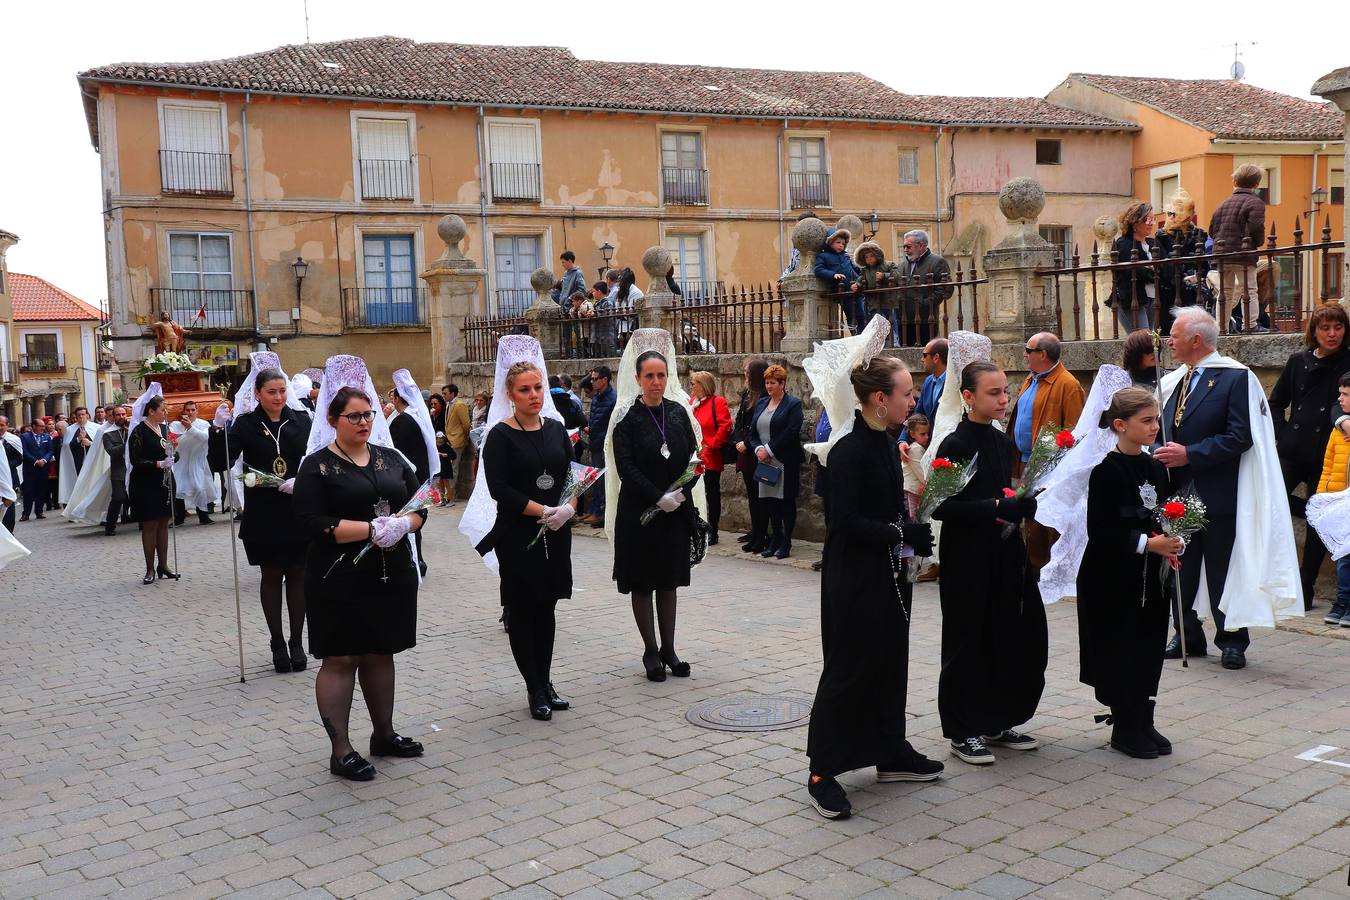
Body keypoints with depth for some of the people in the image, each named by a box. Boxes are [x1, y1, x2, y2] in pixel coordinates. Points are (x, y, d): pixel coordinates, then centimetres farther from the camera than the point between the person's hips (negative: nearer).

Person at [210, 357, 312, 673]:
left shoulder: (300, 419, 3)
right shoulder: (245, 424, -1)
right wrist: (218, 430, -23)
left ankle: (297, 641, 15)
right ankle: (278, 643, 16)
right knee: (271, 575, 7)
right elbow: (223, 462, -9)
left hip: (298, 510, 1)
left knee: (297, 574, 6)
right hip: (263, 513, -1)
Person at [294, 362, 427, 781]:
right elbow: (310, 524, -15)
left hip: (392, 574, 5)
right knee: (341, 659, 0)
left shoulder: (390, 457, 11)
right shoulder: (317, 465, -4)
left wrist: (401, 525, -13)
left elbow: (419, 506, 10)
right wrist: (372, 529, -20)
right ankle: (341, 751, 7)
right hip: (340, 579, -5)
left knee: (381, 653, 15)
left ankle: (383, 734, 28)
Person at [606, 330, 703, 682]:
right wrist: (659, 498, -19)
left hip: (676, 511, 3)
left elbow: (694, 458, 4)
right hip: (639, 511, -3)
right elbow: (626, 468, -12)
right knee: (643, 581, 4)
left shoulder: (679, 412, 5)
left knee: (669, 580, 11)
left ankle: (668, 649, 19)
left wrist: (682, 492, -12)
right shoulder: (627, 416, -6)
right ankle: (651, 651, 14)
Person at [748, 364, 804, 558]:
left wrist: (769, 449, -15)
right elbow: (752, 431, 13)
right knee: (768, 501, 7)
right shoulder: (761, 403, 15)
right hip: (764, 462, 6)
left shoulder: (793, 404, -5)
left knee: (786, 500, 0)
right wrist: (758, 449, -6)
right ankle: (775, 539, 19)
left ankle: (786, 542, 7)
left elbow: (791, 433, -15)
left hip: (785, 462, -6)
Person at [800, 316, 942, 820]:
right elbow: (845, 520, -23)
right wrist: (904, 533, -22)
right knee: (849, 668, -2)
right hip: (853, 576, -9)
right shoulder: (849, 450, -19)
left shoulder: (883, 443, 8)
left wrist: (911, 531, -1)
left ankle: (891, 754, 30)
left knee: (890, 662, 16)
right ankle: (822, 773, 8)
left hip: (886, 574, 9)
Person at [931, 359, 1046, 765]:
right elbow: (942, 506, -18)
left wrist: (1024, 504, 0)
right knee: (968, 643, 3)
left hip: (1005, 556, 7)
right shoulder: (955, 445, -12)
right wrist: (998, 508, -24)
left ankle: (998, 723, 27)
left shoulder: (1004, 443, 10)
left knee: (1014, 638, 11)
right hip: (968, 561, -7)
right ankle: (964, 732, 15)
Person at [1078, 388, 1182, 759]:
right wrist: (1148, 544, -21)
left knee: (1149, 651, 11)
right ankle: (1125, 728, 14)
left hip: (1149, 577, 7)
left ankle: (1143, 723, 23)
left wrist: (1170, 546, -3)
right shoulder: (1106, 470, -13)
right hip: (1112, 579, -7)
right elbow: (1101, 532, -17)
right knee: (1119, 652, 1)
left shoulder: (1156, 468, 9)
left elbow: (1165, 518, 17)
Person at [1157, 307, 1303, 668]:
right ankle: (1188, 636, 25)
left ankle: (1232, 641, 16)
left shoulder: (1236, 377, -9)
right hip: (1178, 491, 7)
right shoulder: (1172, 381, 11)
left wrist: (1189, 455, -20)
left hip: (1218, 494, -6)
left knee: (1223, 570, 3)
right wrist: (1164, 454, -2)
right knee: (1181, 567, 12)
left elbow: (1240, 437, -17)